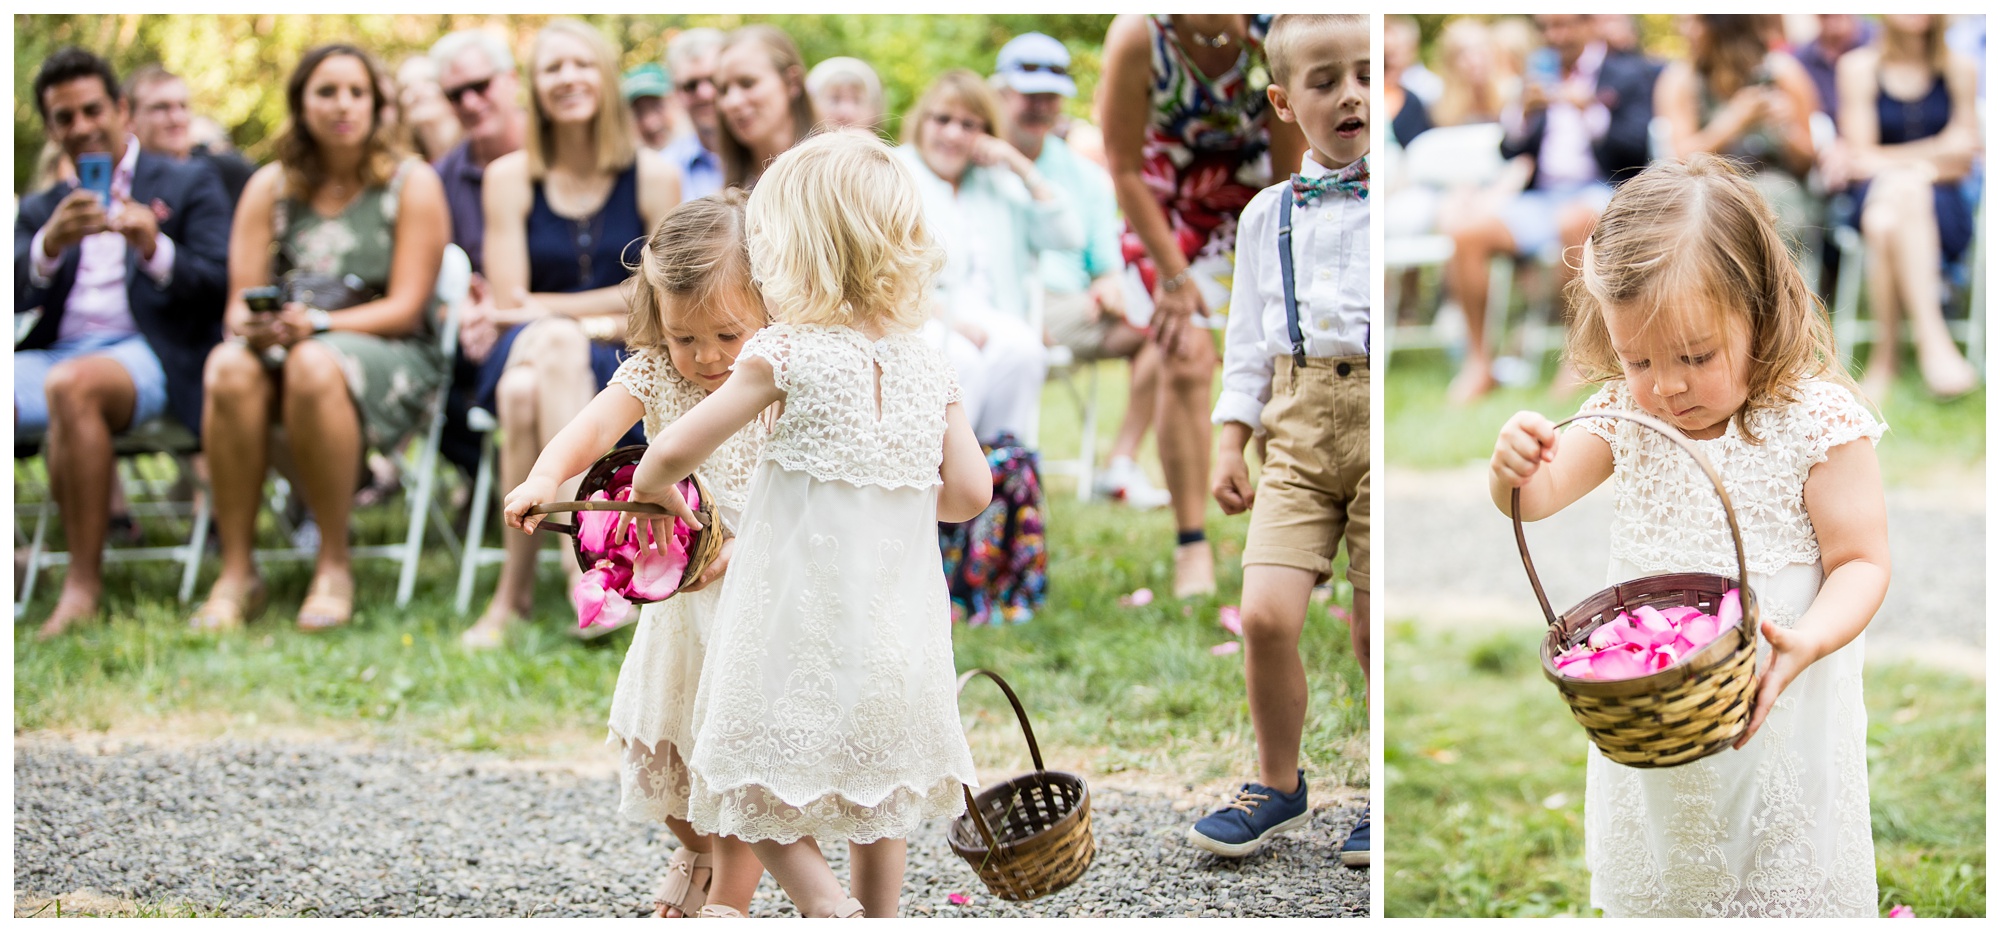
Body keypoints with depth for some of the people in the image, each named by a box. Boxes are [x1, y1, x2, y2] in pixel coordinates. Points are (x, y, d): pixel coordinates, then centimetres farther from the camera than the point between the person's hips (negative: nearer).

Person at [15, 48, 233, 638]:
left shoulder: (188, 186, 15)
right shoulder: (39, 211, 26)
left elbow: (218, 285, 2)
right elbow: (17, 295, 9)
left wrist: (154, 248, -16)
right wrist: (50, 245, -11)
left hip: (148, 353, -5)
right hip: (54, 354, 5)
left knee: (71, 387, -39)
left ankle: (84, 584, -35)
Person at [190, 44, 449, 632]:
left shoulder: (412, 183, 2)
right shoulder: (270, 186, 11)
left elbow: (405, 307, -5)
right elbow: (241, 302, 6)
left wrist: (317, 324, -20)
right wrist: (251, 326, -19)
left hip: (392, 358, -3)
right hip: (284, 343, 3)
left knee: (313, 366, -38)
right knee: (230, 369, -33)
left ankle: (334, 564, -27)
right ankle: (236, 571, -29)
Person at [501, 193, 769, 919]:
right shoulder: (653, 375, -6)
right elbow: (594, 428, -22)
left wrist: (735, 554, -35)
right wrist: (545, 478, -43)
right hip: (674, 598, 4)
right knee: (666, 749, 17)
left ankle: (728, 903, 15)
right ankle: (696, 857, 45)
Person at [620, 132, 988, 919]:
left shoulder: (786, 354, -12)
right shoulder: (926, 368, 0)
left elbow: (674, 451, -10)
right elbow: (968, 491, -1)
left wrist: (651, 489, 12)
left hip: (799, 609, -5)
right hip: (893, 611, 5)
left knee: (758, 776, 6)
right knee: (877, 778, 19)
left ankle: (825, 903, -13)